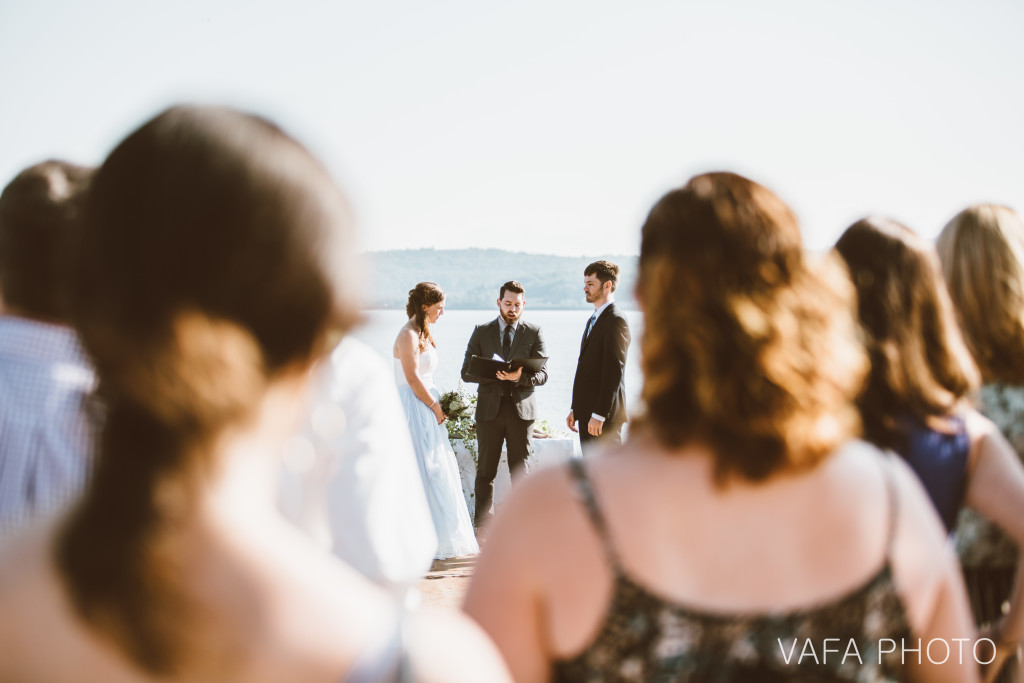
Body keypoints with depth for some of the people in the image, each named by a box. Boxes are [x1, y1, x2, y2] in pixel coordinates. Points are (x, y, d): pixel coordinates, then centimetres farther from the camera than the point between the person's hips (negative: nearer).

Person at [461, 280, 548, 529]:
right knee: (485, 469, 5)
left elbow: (542, 375, -3)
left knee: (521, 469, 5)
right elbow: (467, 372, 1)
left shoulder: (534, 333, 4)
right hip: (489, 408, 1)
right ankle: (482, 518, 13)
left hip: (521, 408, 0)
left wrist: (518, 377, -23)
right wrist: (495, 374, -16)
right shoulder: (481, 332, 5)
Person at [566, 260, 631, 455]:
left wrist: (599, 415, -21)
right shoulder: (594, 320, 19)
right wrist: (575, 409, 17)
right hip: (587, 415, 10)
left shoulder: (616, 321, -12)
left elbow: (614, 372, -19)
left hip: (604, 417, -10)